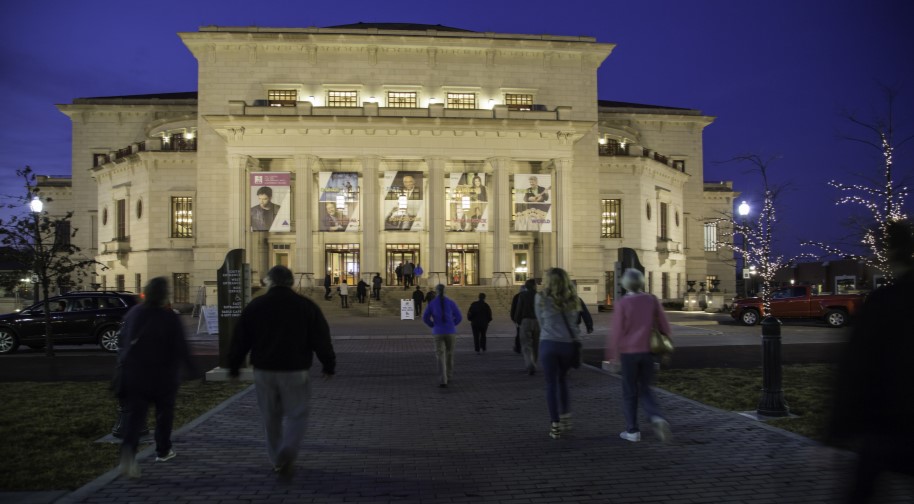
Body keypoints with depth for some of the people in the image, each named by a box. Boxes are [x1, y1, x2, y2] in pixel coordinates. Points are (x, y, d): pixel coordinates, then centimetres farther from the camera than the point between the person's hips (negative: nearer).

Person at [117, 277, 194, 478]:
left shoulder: (133, 313, 2)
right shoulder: (170, 318, -13)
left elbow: (122, 341, 11)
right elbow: (181, 348, -13)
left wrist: (123, 363, 24)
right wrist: (191, 369, -2)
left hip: (134, 374, 3)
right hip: (163, 375, -3)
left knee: (135, 414, 2)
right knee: (164, 411, 16)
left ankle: (128, 449, -21)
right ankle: (163, 450, 26)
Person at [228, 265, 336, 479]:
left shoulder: (254, 306, 1)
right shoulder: (306, 306, -3)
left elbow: (240, 340, 5)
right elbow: (322, 339, -1)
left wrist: (233, 367, 17)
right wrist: (329, 365, 10)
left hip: (264, 371, 2)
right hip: (295, 371, -2)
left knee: (271, 418, 15)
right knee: (296, 416, 6)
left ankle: (277, 460, 23)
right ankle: (287, 453, -14)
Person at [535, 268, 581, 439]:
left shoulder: (542, 298, -4)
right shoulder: (572, 300, 4)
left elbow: (541, 322, 4)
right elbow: (573, 321, 6)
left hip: (549, 344, -3)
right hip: (569, 344, 3)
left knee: (551, 384, 4)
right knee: (562, 380, 23)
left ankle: (556, 426, 5)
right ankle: (566, 419, 23)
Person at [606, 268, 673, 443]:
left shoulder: (622, 303, -9)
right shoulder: (652, 300, 1)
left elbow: (617, 331, -9)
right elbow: (664, 326, 3)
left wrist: (613, 354, 0)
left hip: (628, 352, -3)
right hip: (647, 351, 3)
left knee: (630, 392, 9)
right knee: (645, 389, 15)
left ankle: (632, 431, 13)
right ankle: (657, 417, -9)